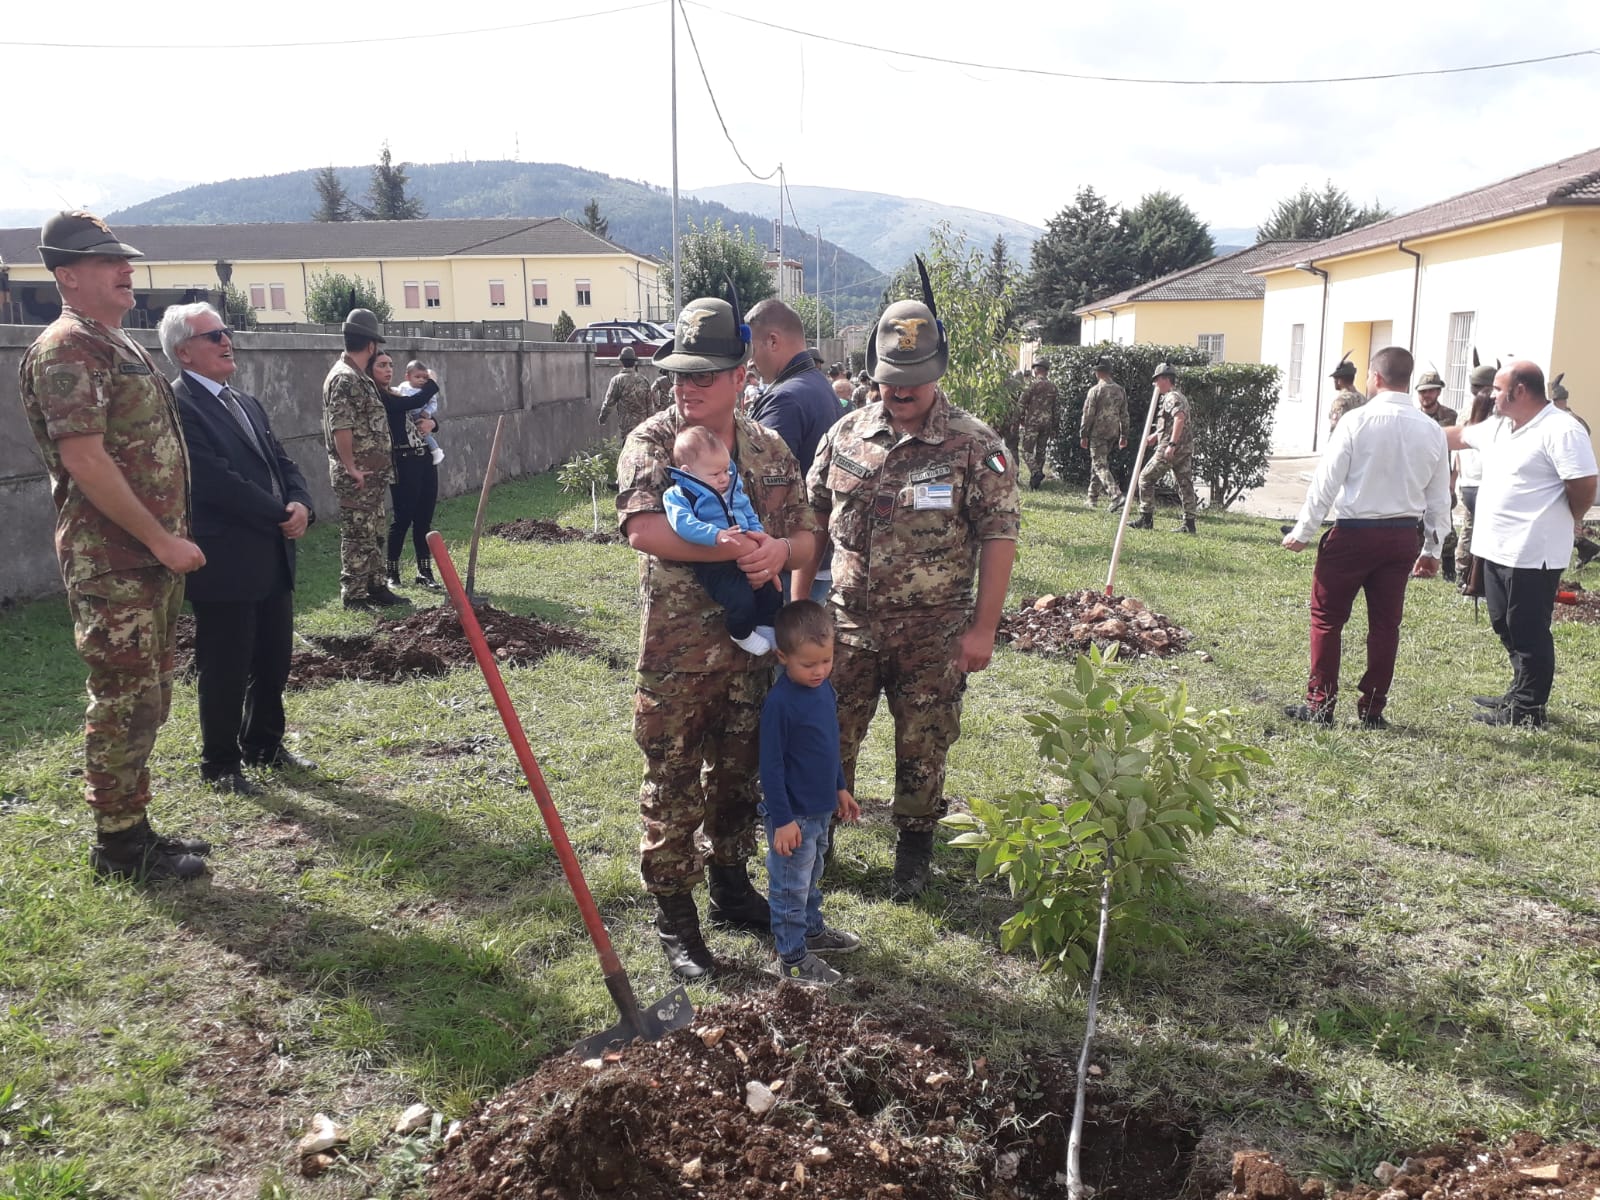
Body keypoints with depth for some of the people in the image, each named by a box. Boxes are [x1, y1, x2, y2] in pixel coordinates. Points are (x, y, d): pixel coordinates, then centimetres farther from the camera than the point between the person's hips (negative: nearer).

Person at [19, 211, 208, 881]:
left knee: (146, 698, 14)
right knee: (124, 699, -3)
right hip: (111, 562, -9)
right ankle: (118, 843, 9)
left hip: (151, 557, 9)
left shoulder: (118, 344, 18)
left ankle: (134, 827, 25)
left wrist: (171, 539, 16)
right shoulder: (67, 349, -12)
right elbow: (84, 458, -20)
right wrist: (161, 539, -18)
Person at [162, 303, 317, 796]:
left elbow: (281, 462, 16)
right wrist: (280, 516, -13)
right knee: (226, 668, 3)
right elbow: (215, 480, -20)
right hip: (225, 562, -8)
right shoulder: (177, 406, -12)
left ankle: (264, 745, 33)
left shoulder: (246, 403, 16)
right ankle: (220, 764, 18)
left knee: (274, 660, 16)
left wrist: (300, 503, -5)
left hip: (273, 557, 8)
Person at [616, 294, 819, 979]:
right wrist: (740, 549, -25)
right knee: (672, 788, 6)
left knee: (738, 776, 18)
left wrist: (780, 549, -16)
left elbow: (808, 536, 8)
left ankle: (732, 887, 37)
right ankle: (674, 918, 21)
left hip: (752, 647, 5)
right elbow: (642, 528, -25)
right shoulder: (651, 442, -8)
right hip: (675, 654, -4)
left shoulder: (769, 449, 6)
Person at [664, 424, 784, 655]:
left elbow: (750, 516, 23)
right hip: (714, 566, -7)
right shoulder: (679, 496, -9)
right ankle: (741, 635, 4)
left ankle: (766, 627, 33)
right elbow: (684, 523, -26)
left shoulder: (734, 490, 14)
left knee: (772, 592, 8)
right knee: (742, 600, -25)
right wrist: (716, 535, -36)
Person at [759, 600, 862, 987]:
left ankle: (812, 930, 43)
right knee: (790, 887, 6)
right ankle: (790, 958, 18)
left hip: (821, 809, 8)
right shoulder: (780, 702, -25)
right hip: (793, 815, -8)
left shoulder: (824, 688, 0)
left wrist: (840, 788, 20)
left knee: (812, 877, 26)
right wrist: (783, 820, -20)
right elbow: (771, 766, -21)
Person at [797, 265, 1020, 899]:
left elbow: (999, 538, -8)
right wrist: (799, 604, 7)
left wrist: (982, 627, -11)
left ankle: (914, 852, 30)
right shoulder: (845, 436, 3)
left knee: (922, 748, 11)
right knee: (828, 739, 10)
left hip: (932, 632, -3)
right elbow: (811, 523, 10)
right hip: (847, 624, 3)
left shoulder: (974, 446, -8)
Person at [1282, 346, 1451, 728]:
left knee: (1326, 617, 7)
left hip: (1353, 533, -4)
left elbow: (1326, 482, -10)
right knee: (1385, 623, 11)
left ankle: (1320, 704, 10)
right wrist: (1432, 549, 17)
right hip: (1402, 536, 4)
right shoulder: (1431, 431, 3)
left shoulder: (1356, 421, -11)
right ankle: (1372, 710, 17)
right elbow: (1440, 498, 8)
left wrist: (1303, 532, -2)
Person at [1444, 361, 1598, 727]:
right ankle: (1520, 693, 33)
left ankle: (1528, 709, 11)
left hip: (1531, 554, -9)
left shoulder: (1560, 431, -17)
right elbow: (1459, 435, 27)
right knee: (1507, 628, 19)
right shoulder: (1499, 429, 11)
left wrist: (1557, 524, -4)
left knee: (1528, 634, 1)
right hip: (1498, 549, 9)